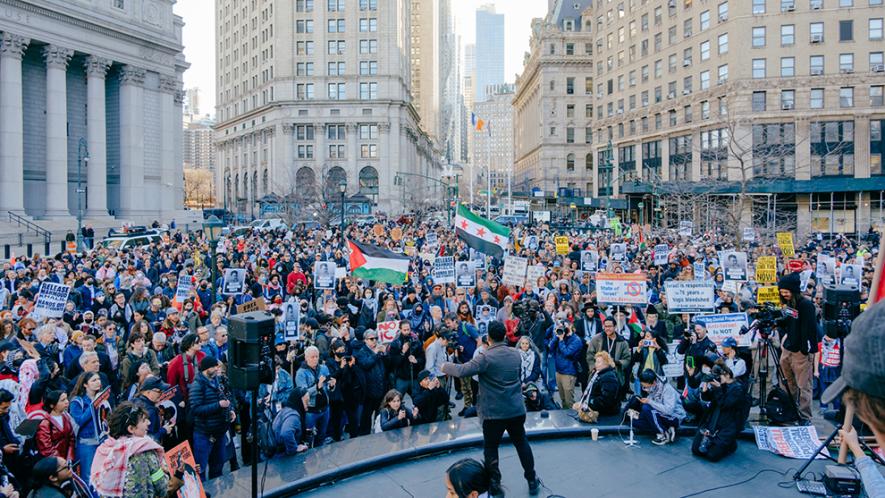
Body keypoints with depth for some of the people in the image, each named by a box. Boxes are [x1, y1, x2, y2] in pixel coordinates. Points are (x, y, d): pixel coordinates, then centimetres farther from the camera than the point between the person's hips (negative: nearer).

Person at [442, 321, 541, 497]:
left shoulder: (486, 357, -17)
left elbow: (462, 370, -24)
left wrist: (445, 366, -8)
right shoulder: (515, 354, 3)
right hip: (517, 409, 5)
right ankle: (532, 481, 27)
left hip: (494, 412, -5)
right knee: (522, 443, 20)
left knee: (491, 448, 11)